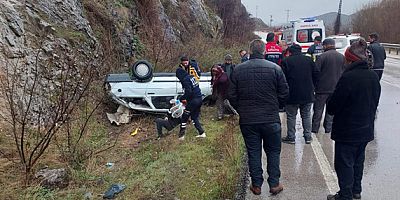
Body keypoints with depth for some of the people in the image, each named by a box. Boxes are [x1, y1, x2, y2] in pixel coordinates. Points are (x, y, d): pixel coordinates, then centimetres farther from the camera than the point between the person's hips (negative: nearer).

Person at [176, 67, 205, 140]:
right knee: (195, 117, 19)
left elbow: (188, 92, -22)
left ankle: (181, 136, 8)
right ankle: (202, 133, 18)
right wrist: (186, 98, 18)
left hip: (193, 101, -9)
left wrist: (181, 98, -8)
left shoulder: (185, 80, -14)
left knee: (184, 117, 3)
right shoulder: (191, 77, 13)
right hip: (199, 99, 9)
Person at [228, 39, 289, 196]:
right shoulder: (275, 68, -7)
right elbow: (284, 93, -2)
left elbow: (232, 95, -1)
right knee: (273, 152, 15)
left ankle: (256, 185, 21)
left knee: (253, 153, 12)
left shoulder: (238, 69, -3)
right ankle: (274, 184, 21)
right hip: (271, 119, -1)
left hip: (247, 120, 1)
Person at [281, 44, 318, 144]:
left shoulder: (286, 61, -6)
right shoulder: (309, 60, 5)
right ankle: (308, 136, 17)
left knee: (291, 116, 6)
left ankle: (291, 137, 11)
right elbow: (316, 75, 7)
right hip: (308, 94, 4)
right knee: (306, 115, 13)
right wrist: (311, 87, 17)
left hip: (292, 94, -3)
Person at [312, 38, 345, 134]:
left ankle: (315, 129, 11)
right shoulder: (342, 57, 5)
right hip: (336, 88, 5)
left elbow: (316, 71, -13)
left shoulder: (323, 56, -13)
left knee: (318, 109, 5)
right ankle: (328, 128, 18)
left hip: (323, 88, -4)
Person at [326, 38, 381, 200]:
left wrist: (330, 108, 2)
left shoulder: (348, 77, -23)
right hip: (366, 130, 8)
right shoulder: (374, 76, 1)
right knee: (358, 161, 21)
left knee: (344, 163, 6)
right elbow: (374, 102, 12)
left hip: (347, 131, -8)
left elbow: (333, 107, -20)